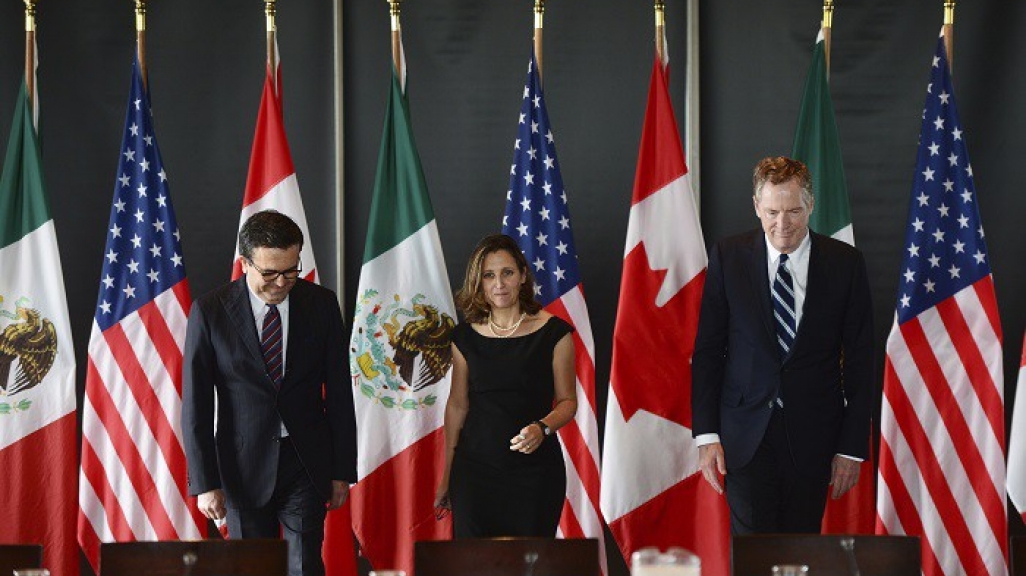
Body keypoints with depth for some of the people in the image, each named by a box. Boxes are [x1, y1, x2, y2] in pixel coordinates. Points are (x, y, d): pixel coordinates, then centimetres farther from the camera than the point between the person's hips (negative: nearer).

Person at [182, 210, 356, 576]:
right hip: (244, 467, -1)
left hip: (306, 463, 1)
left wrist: (342, 471, 5)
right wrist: (205, 482, -9)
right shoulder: (209, 312, -6)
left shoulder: (321, 304, 0)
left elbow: (339, 394, 5)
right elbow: (195, 405, -5)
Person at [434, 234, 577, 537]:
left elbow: (567, 401, 4)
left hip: (535, 469, -2)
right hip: (475, 467, 2)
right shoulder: (466, 336, 7)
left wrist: (542, 428, -18)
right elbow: (457, 405, 13)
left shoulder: (552, 332, -1)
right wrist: (446, 478, 14)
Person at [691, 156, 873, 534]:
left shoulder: (845, 264, 0)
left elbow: (859, 359, 3)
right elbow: (707, 350, 4)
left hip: (813, 436, 1)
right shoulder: (728, 258, 1)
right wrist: (706, 434, -3)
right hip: (747, 432, 0)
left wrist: (852, 447, 0)